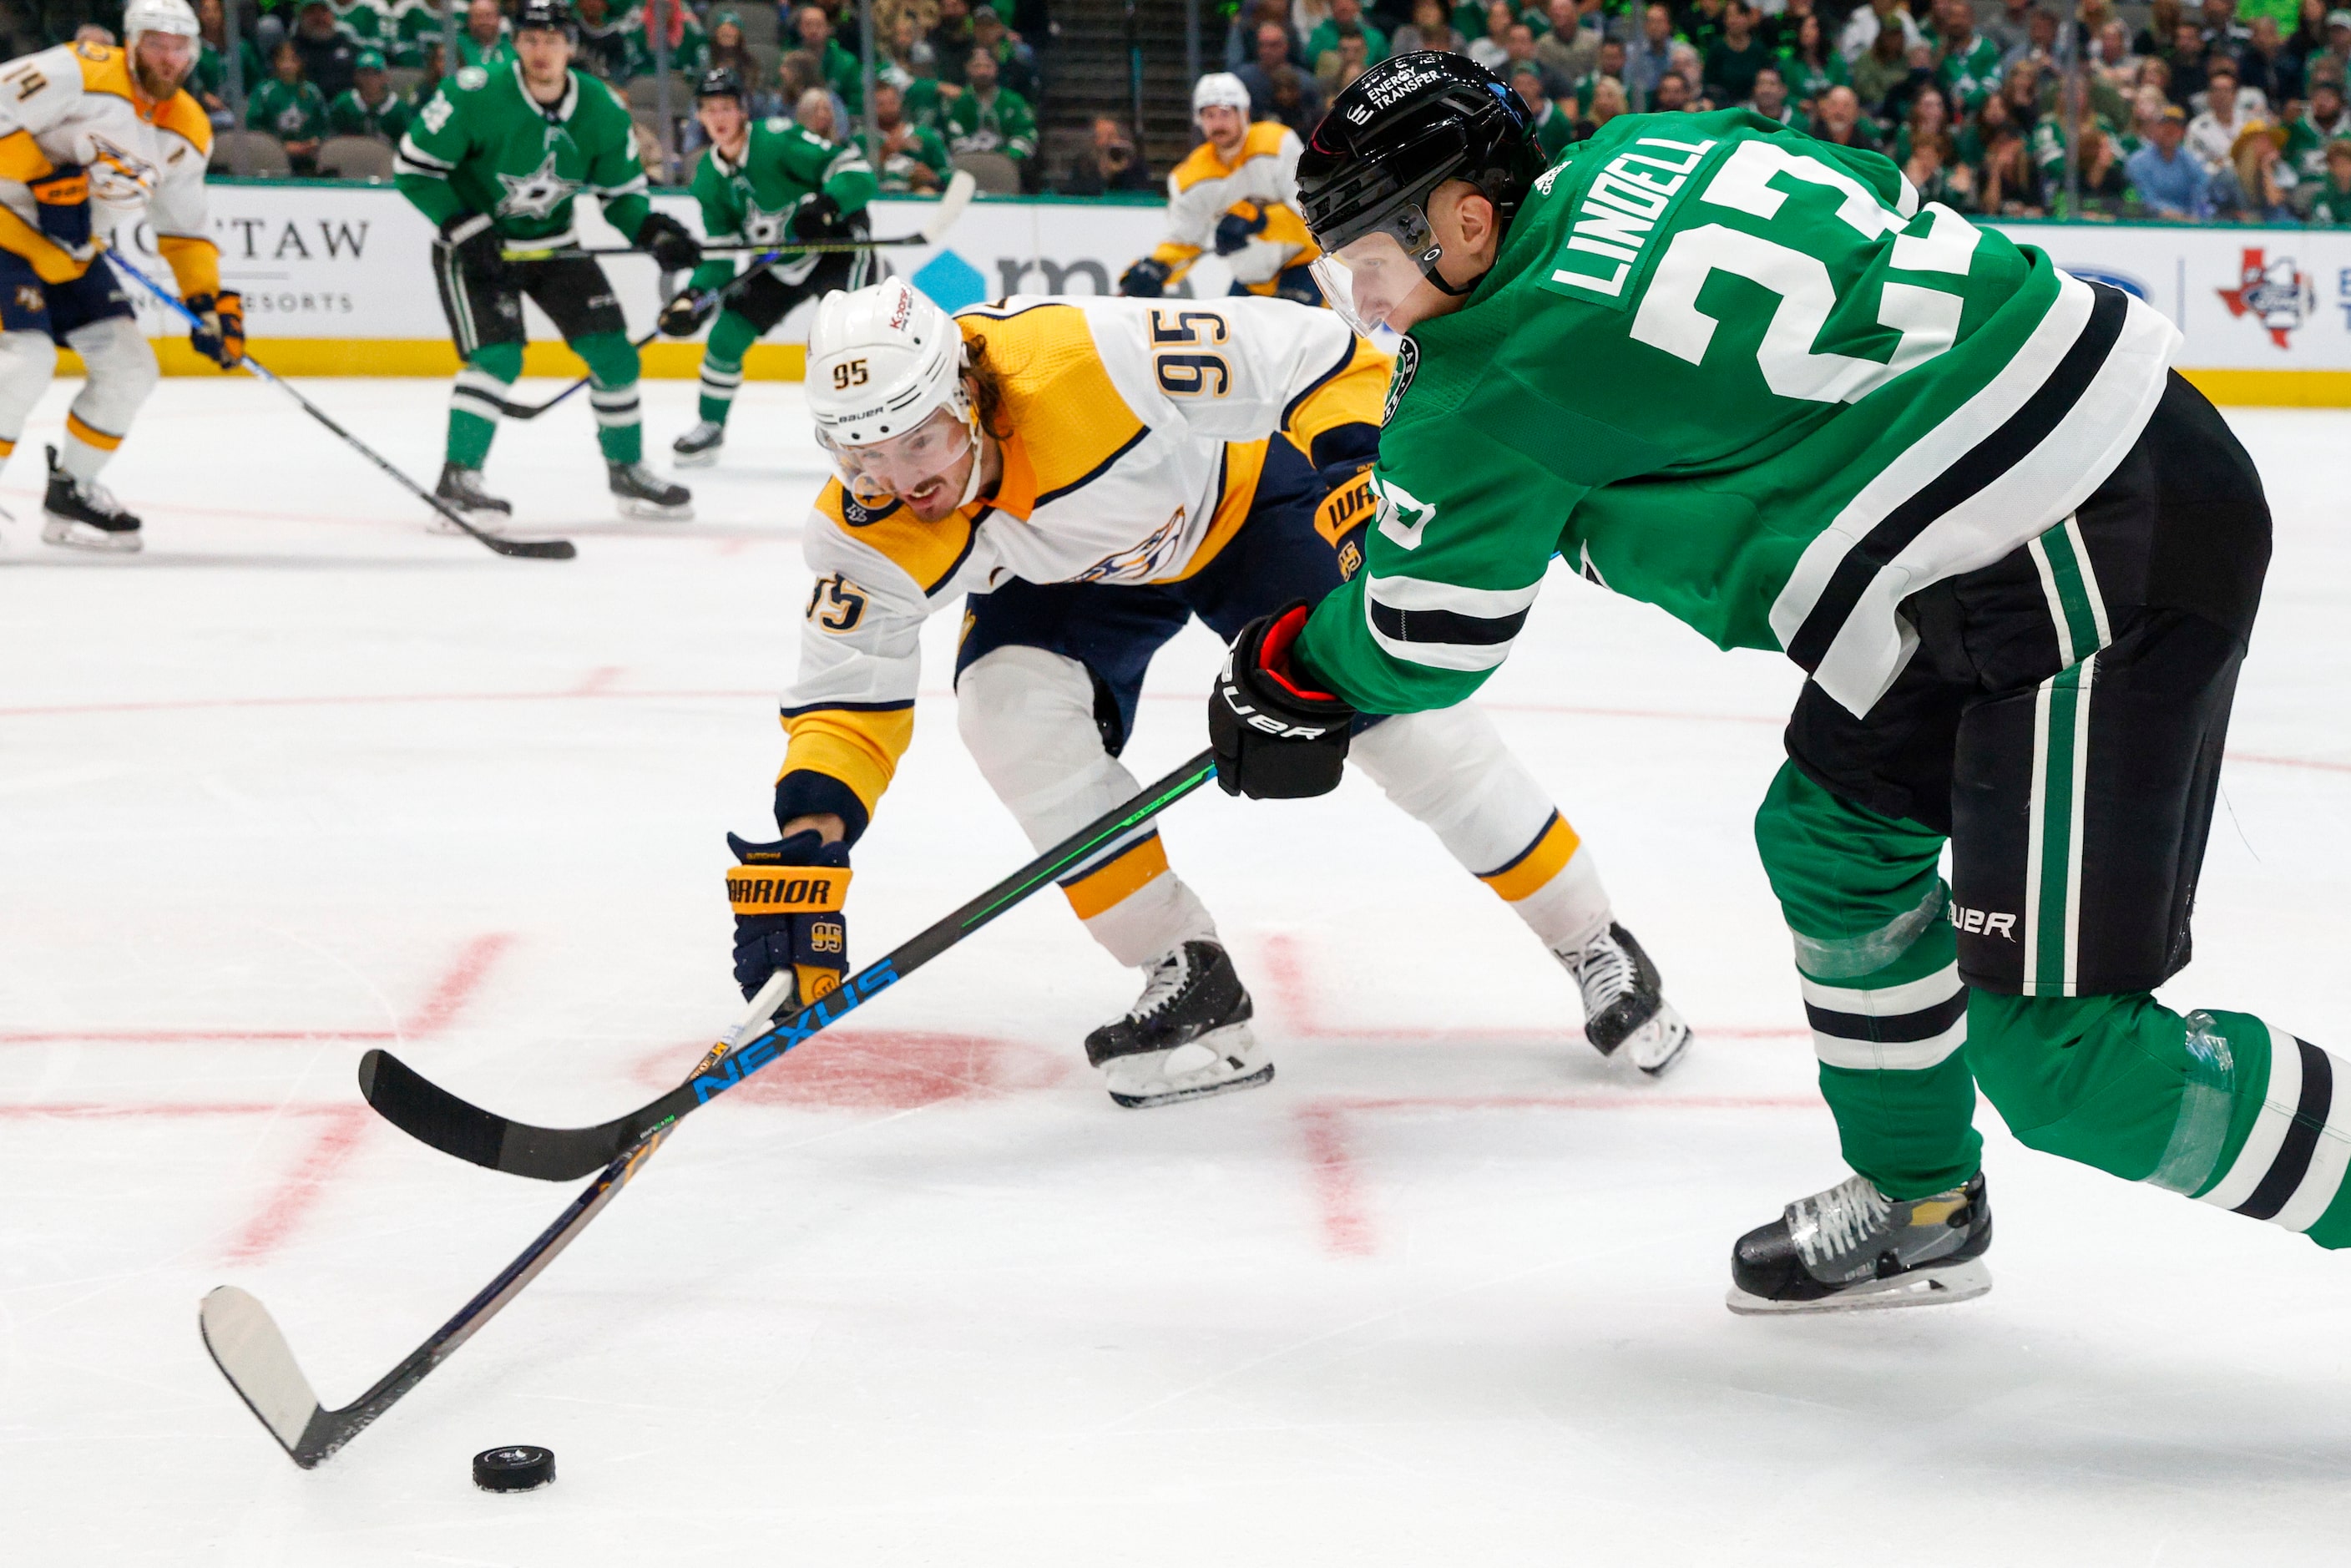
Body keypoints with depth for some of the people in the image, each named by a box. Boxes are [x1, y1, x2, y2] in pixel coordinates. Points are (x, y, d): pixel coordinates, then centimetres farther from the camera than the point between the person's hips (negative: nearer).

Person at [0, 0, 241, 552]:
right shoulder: (81, 73, -19)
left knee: (130, 368, 3)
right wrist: (44, 180, -27)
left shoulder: (188, 130, 4)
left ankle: (71, 492, 19)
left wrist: (210, 300, 2)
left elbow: (185, 227, 12)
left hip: (72, 254, 8)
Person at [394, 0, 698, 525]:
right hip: (476, 245, -5)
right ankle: (457, 478, -13)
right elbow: (413, 167, -16)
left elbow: (621, 192, 3)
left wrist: (652, 230, -17)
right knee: (498, 357, -22)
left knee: (613, 352, 0)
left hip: (554, 244, 5)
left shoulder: (603, 111, -9)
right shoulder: (475, 95, -23)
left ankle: (626, 471, 17)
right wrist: (465, 228, -23)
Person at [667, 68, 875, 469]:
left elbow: (855, 169, -26)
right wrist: (696, 295, -10)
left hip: (836, 245, -7)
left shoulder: (778, 139, -22)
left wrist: (825, 204, -43)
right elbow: (720, 250, 5)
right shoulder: (709, 177, 0)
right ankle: (710, 428, 25)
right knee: (726, 337, 3)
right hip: (779, 266, 7)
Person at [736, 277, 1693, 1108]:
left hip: (1241, 494, -4)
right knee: (1010, 705, -22)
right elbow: (849, 689, -19)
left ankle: (1596, 950, 6)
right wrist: (804, 841, -32)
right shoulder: (869, 534, -28)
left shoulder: (1096, 361, -42)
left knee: (1400, 712, -12)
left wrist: (1360, 498, -36)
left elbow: (1329, 363, -34)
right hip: (1072, 570, 4)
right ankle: (1190, 984, -10)